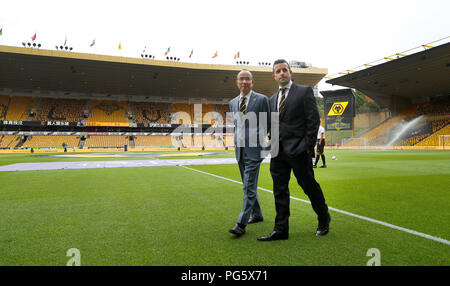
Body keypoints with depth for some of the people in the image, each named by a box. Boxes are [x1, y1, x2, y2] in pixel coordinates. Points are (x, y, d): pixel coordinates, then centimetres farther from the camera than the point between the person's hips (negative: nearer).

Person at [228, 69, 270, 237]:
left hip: (254, 149, -6)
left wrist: (261, 141, -2)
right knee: (248, 186, 15)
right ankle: (257, 215, 30)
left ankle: (241, 224, -9)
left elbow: (268, 124, 0)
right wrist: (237, 141, 15)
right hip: (239, 149, 7)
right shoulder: (233, 103, 13)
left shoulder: (261, 99, -4)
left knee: (249, 187, -10)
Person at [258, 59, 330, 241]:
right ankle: (281, 230, 13)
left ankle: (324, 220, 29)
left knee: (310, 186, 5)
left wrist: (308, 146, -11)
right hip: (278, 151, 6)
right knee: (279, 190, 6)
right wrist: (272, 144, 8)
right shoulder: (273, 99, 17)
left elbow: (313, 120, -6)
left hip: (298, 150, -5)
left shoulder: (304, 91, 0)